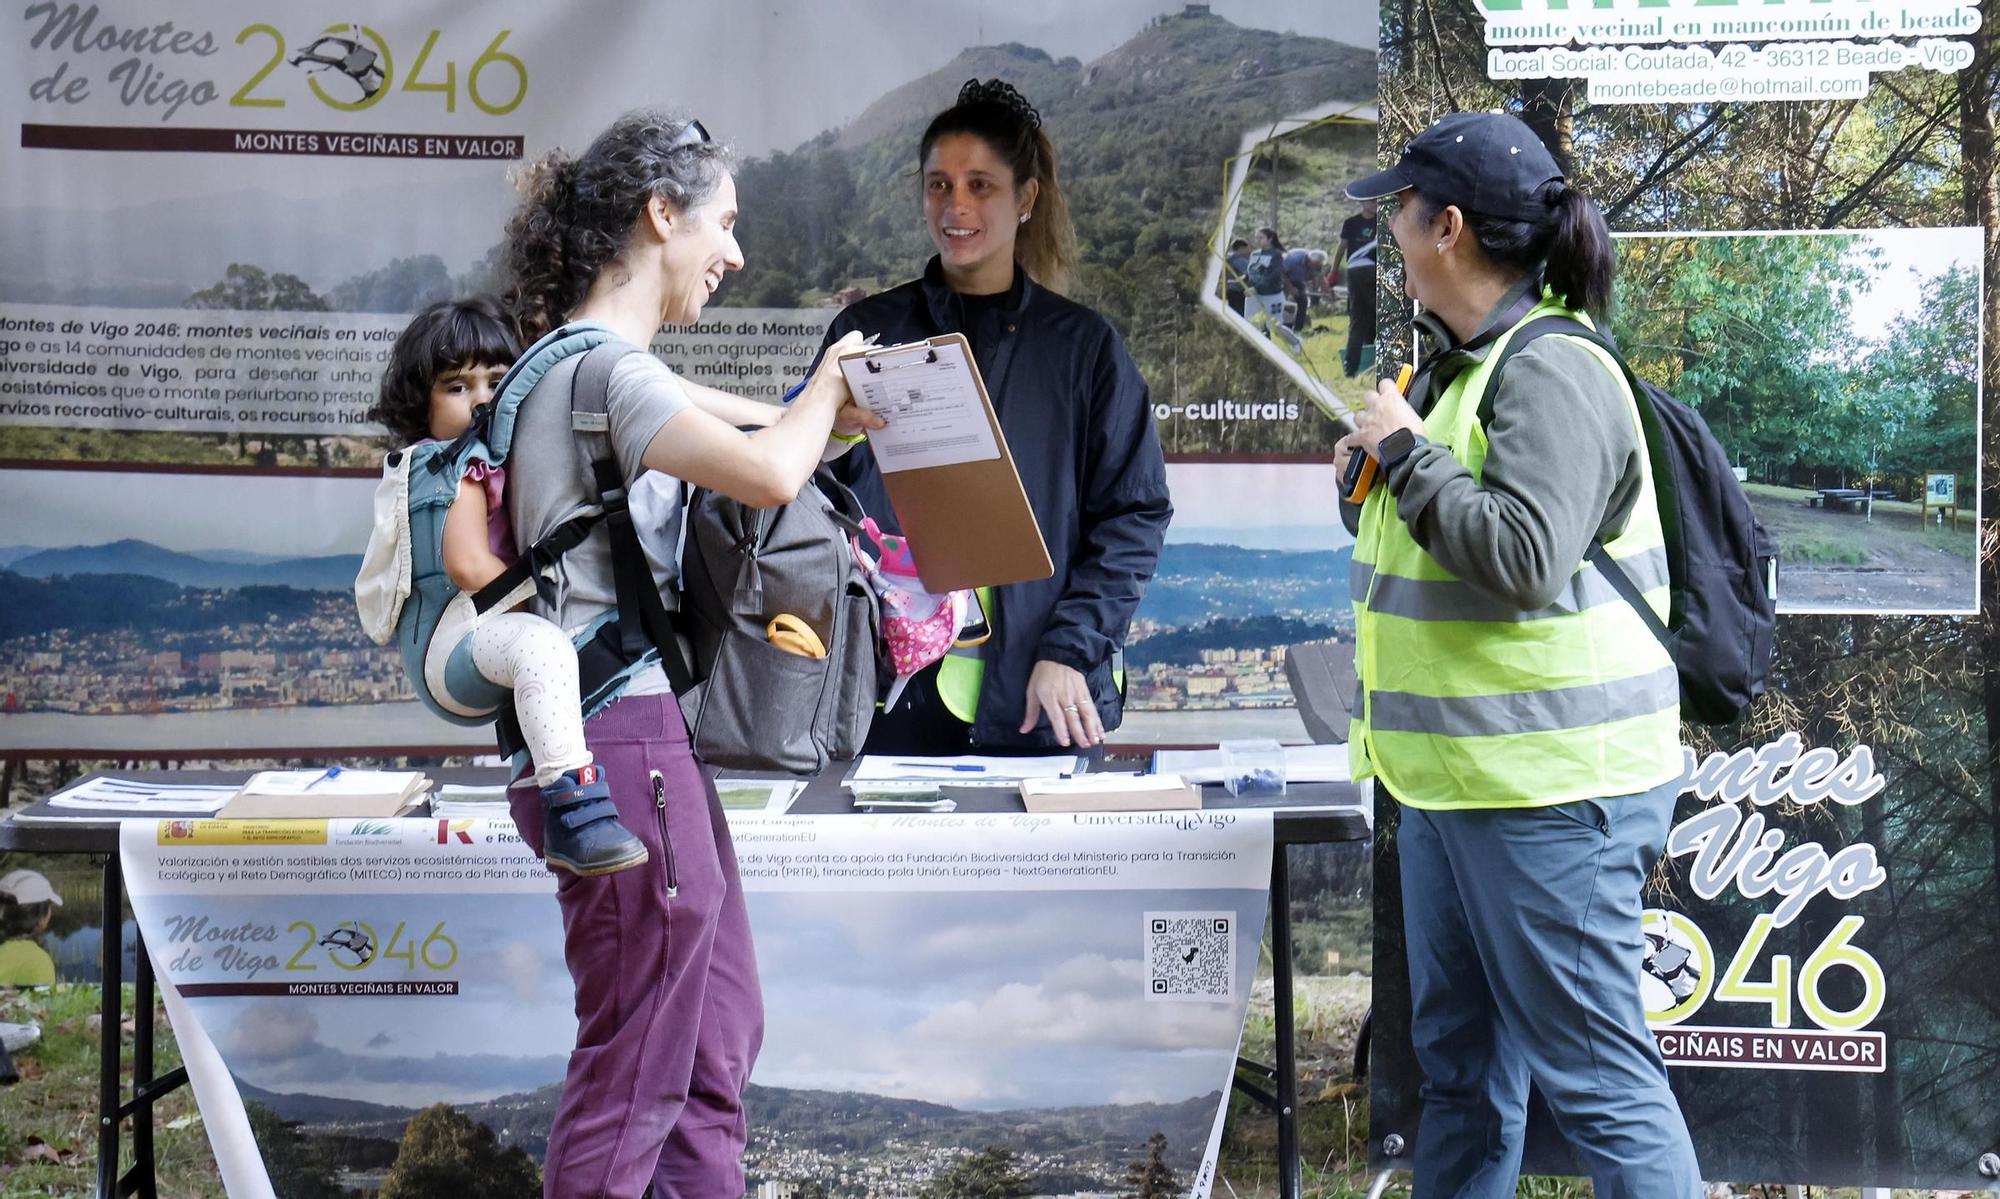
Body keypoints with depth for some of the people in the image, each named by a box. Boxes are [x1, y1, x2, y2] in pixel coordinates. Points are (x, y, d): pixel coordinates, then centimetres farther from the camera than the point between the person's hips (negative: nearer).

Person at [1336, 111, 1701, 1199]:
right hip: (1453, 779, 11)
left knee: (1592, 1072, -6)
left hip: (1548, 790, -10)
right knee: (1460, 1064, 18)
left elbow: (1522, 558, -28)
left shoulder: (1553, 374, -16)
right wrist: (1379, 473, 9)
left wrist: (1405, 451, -17)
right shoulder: (1464, 366, 15)